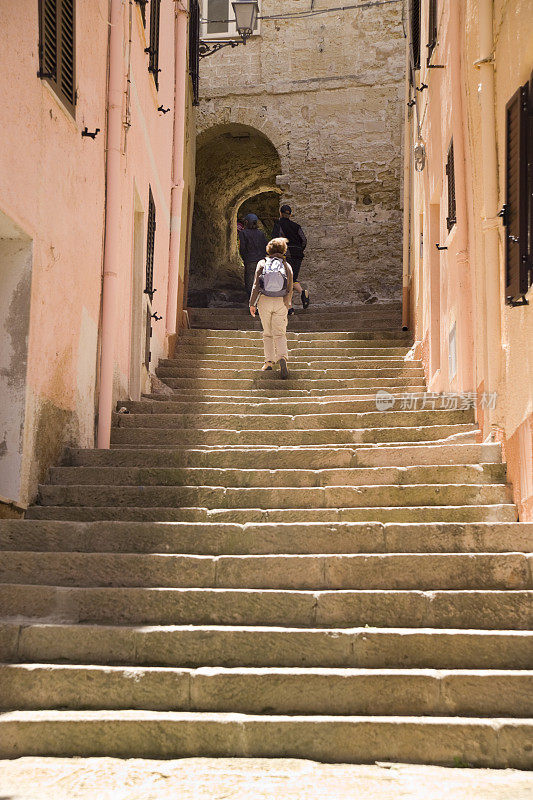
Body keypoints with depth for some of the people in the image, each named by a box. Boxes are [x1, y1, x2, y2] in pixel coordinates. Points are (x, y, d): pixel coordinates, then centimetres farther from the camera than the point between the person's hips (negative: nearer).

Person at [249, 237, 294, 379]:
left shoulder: (262, 264, 2)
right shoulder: (287, 266, 5)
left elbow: (256, 285, -3)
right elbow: (290, 289, 6)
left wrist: (252, 303, 1)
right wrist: (287, 304, 20)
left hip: (264, 301, 0)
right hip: (281, 303, 0)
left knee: (267, 333, 13)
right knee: (280, 334, 2)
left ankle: (269, 361, 8)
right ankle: (282, 357, -22)